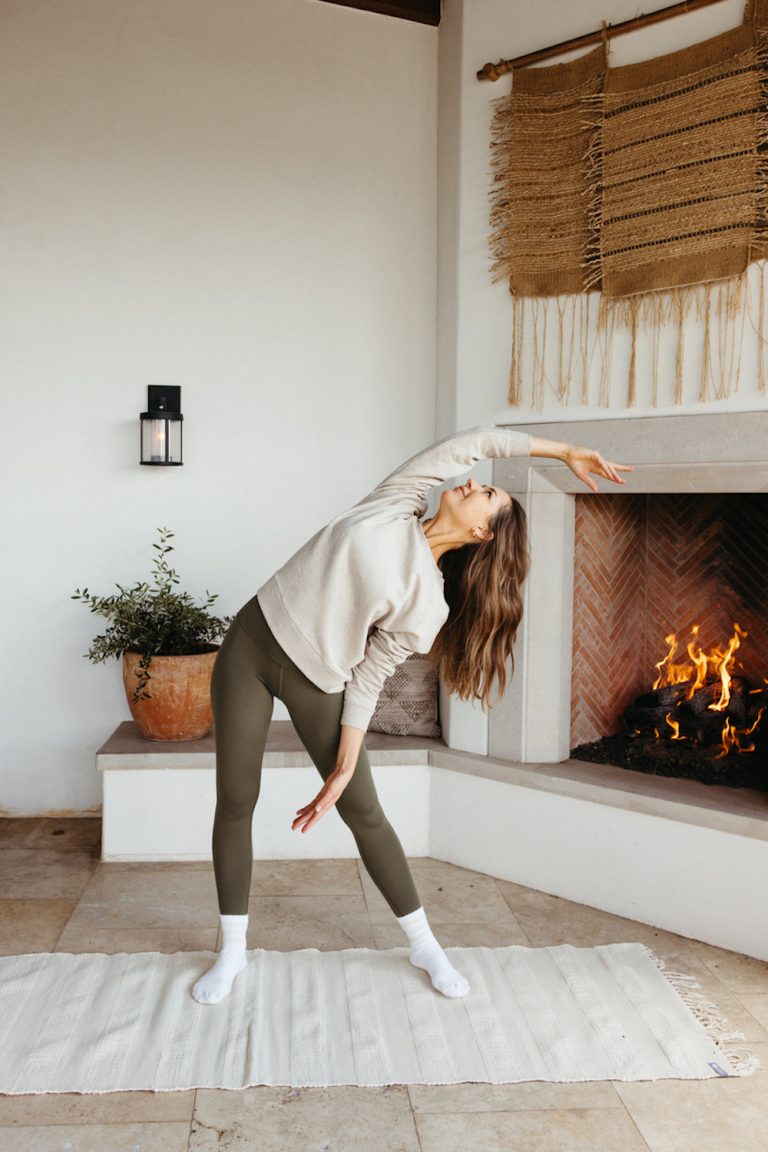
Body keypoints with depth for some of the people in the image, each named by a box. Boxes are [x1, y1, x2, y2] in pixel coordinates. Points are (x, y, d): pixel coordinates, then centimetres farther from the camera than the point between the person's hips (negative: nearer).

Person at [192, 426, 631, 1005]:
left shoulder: (428, 608, -9)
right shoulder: (395, 506, -4)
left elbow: (366, 682, -4)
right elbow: (475, 442, -2)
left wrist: (344, 769, -10)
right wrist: (561, 451, 2)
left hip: (317, 680, -1)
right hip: (251, 644, 2)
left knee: (364, 812, 2)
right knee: (235, 801, 3)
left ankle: (425, 944, 22)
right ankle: (233, 948, 20)